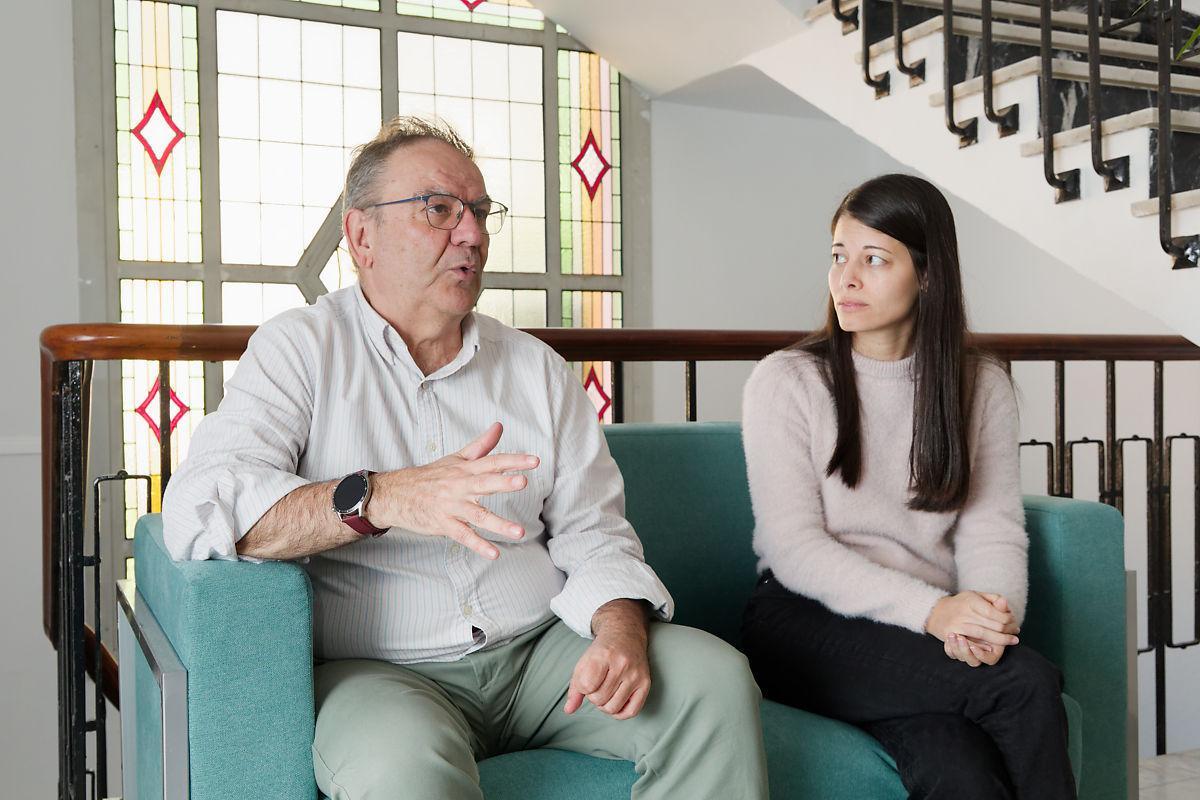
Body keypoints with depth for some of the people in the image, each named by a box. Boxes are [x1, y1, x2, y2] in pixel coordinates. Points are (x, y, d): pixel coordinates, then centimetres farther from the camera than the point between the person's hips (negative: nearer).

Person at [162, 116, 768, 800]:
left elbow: (592, 532, 8)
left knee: (718, 678, -15)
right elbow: (199, 507, -15)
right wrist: (380, 499, -29)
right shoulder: (299, 349, 1)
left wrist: (620, 633, -14)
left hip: (539, 645, 5)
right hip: (378, 670, -4)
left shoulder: (537, 368, 14)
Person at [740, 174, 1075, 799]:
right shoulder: (784, 382, 0)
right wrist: (928, 609, -21)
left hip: (931, 629, 3)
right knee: (1029, 684, -28)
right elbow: (794, 548, -8)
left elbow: (994, 531, 2)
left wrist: (988, 619, -21)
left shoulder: (981, 387, 11)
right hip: (807, 624, -3)